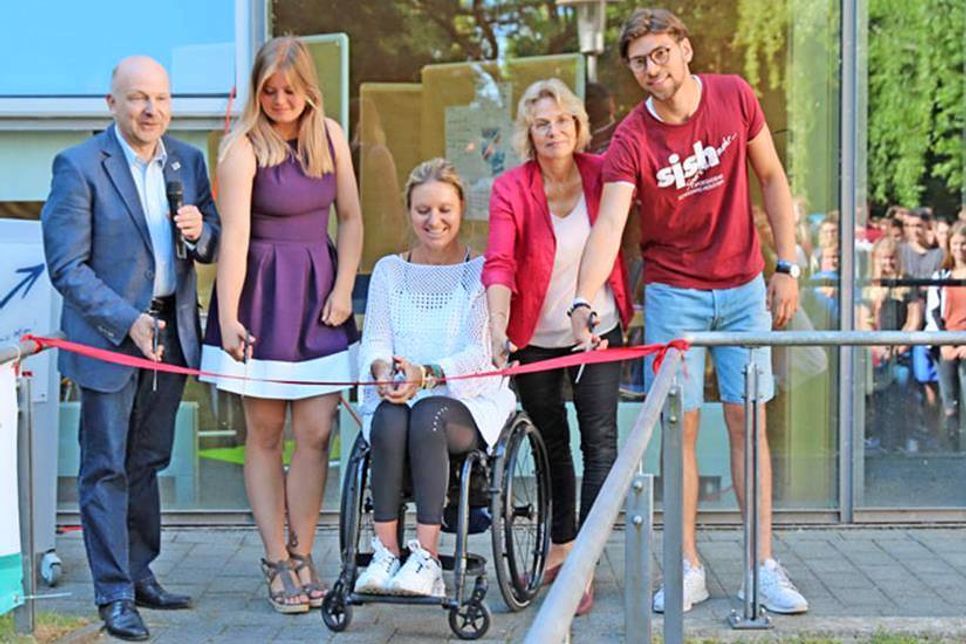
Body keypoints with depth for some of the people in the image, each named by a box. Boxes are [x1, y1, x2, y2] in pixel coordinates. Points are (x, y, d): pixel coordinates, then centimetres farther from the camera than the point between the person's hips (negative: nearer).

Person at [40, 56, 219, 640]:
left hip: (172, 332, 5)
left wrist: (201, 232, -11)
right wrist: (128, 320, -20)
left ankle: (140, 575, 26)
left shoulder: (189, 161, 7)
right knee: (107, 467, 0)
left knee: (147, 461, 15)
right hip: (109, 333, -5)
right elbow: (67, 267, -13)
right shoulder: (79, 166, -10)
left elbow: (214, 249, 13)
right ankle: (114, 595, 6)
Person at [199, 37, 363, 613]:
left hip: (318, 292, 4)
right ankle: (277, 562, 10)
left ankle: (302, 554, 12)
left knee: (316, 434, 0)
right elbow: (235, 236, -17)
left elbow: (351, 218, 11)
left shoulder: (329, 135, 6)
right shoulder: (243, 148, -10)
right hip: (261, 294, -4)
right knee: (265, 435, 3)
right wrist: (228, 317, -23)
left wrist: (344, 288, 1)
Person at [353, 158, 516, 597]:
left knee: (428, 417, -36)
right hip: (394, 397, 2)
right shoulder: (389, 271, 17)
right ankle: (385, 555, -34)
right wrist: (382, 368, -19)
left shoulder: (481, 272, 7)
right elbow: (373, 341, 7)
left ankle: (426, 560, -38)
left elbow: (480, 354, -6)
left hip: (467, 402, -2)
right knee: (389, 419, -34)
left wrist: (426, 375, -25)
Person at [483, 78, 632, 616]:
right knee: (552, 446, 15)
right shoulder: (511, 189, -12)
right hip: (536, 338, 0)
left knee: (600, 444, -8)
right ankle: (561, 546, 34)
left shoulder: (601, 173, -7)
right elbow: (499, 264, -23)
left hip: (598, 331, 0)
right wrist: (497, 327, -38)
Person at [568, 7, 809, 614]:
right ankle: (689, 569, 10)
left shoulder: (734, 97, -8)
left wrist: (787, 266, -1)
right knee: (681, 427, 0)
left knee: (747, 421, 3)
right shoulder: (632, 141, -15)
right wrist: (584, 302, -43)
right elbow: (609, 225, -27)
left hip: (744, 289, 1)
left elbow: (772, 178, 3)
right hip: (674, 295, -1)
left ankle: (764, 566, 8)